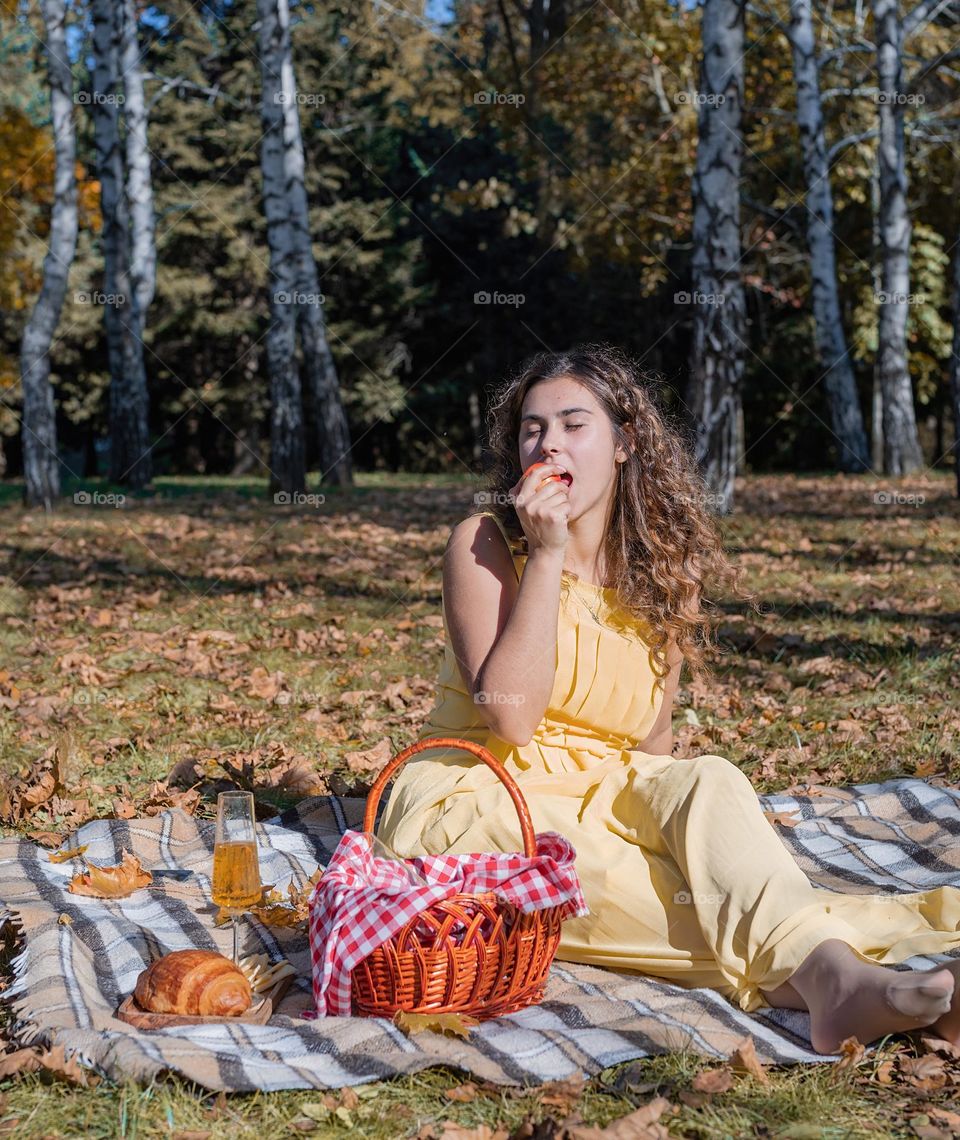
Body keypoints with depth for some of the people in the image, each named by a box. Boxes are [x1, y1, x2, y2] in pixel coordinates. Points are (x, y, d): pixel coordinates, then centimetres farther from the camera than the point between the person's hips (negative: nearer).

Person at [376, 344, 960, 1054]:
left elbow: (651, 741, 12)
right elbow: (511, 718, -20)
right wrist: (546, 556, -21)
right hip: (474, 797, -3)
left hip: (598, 798, 3)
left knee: (708, 781, -28)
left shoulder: (664, 568, 4)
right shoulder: (485, 543, -7)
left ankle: (832, 976, -49)